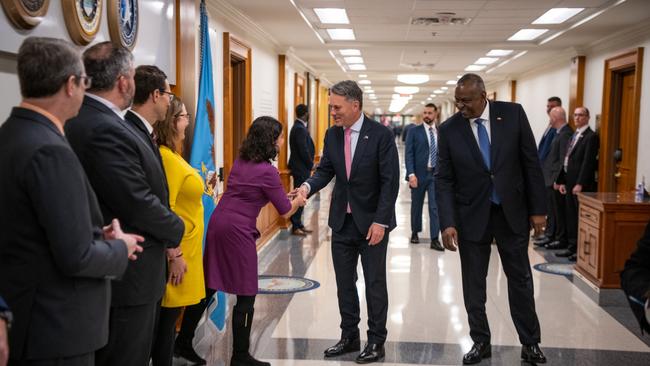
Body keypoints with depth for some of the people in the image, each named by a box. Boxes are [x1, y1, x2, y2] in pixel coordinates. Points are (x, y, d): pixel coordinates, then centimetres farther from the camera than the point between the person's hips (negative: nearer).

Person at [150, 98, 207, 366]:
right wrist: (175, 254, -21)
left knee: (169, 320, 15)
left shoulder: (172, 155, 11)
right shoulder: (165, 157, -18)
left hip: (185, 250, 9)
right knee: (167, 321, 1)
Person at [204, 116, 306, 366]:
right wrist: (298, 200, 16)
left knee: (207, 289, 16)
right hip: (237, 232, -8)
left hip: (217, 224, 8)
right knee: (246, 297, 3)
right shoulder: (267, 171, -12)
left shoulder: (241, 161, 10)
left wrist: (283, 195, 23)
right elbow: (286, 212, -5)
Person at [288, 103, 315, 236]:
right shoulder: (300, 129, -18)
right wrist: (311, 164, -8)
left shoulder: (299, 127, 14)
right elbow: (304, 150, -21)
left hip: (301, 168, 10)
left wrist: (310, 164, 11)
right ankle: (296, 227, 0)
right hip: (301, 169, -10)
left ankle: (299, 224, 20)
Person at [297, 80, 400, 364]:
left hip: (372, 221, -5)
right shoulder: (332, 134, 3)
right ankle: (349, 336, 27)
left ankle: (376, 341, 18)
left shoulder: (381, 135, -13)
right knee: (344, 282, 12)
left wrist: (380, 221, -19)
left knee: (375, 283, 6)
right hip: (342, 221, 5)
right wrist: (308, 186, -14)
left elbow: (390, 181, -14)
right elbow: (326, 169, 8)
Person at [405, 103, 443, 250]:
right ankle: (415, 232, 30)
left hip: (436, 174, 1)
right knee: (416, 205, 12)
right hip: (419, 174, -1)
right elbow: (409, 154, -6)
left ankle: (434, 239, -1)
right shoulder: (414, 132, 0)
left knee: (435, 207, -4)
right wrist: (411, 174, -15)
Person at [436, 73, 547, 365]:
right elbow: (444, 180, -6)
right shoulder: (449, 129, -7)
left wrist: (538, 209, -4)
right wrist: (447, 223, -15)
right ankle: (481, 343, 24)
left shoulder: (513, 113, -8)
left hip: (512, 211, 0)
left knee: (520, 279, 11)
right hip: (471, 215, 0)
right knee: (473, 284, 8)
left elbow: (531, 162, -3)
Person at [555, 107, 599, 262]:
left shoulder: (591, 137, -9)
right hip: (570, 183, 8)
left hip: (582, 185, -8)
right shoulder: (574, 136, 17)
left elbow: (588, 162, -15)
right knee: (571, 216, 11)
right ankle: (572, 246, 18)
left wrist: (580, 184, -19)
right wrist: (562, 181, 12)